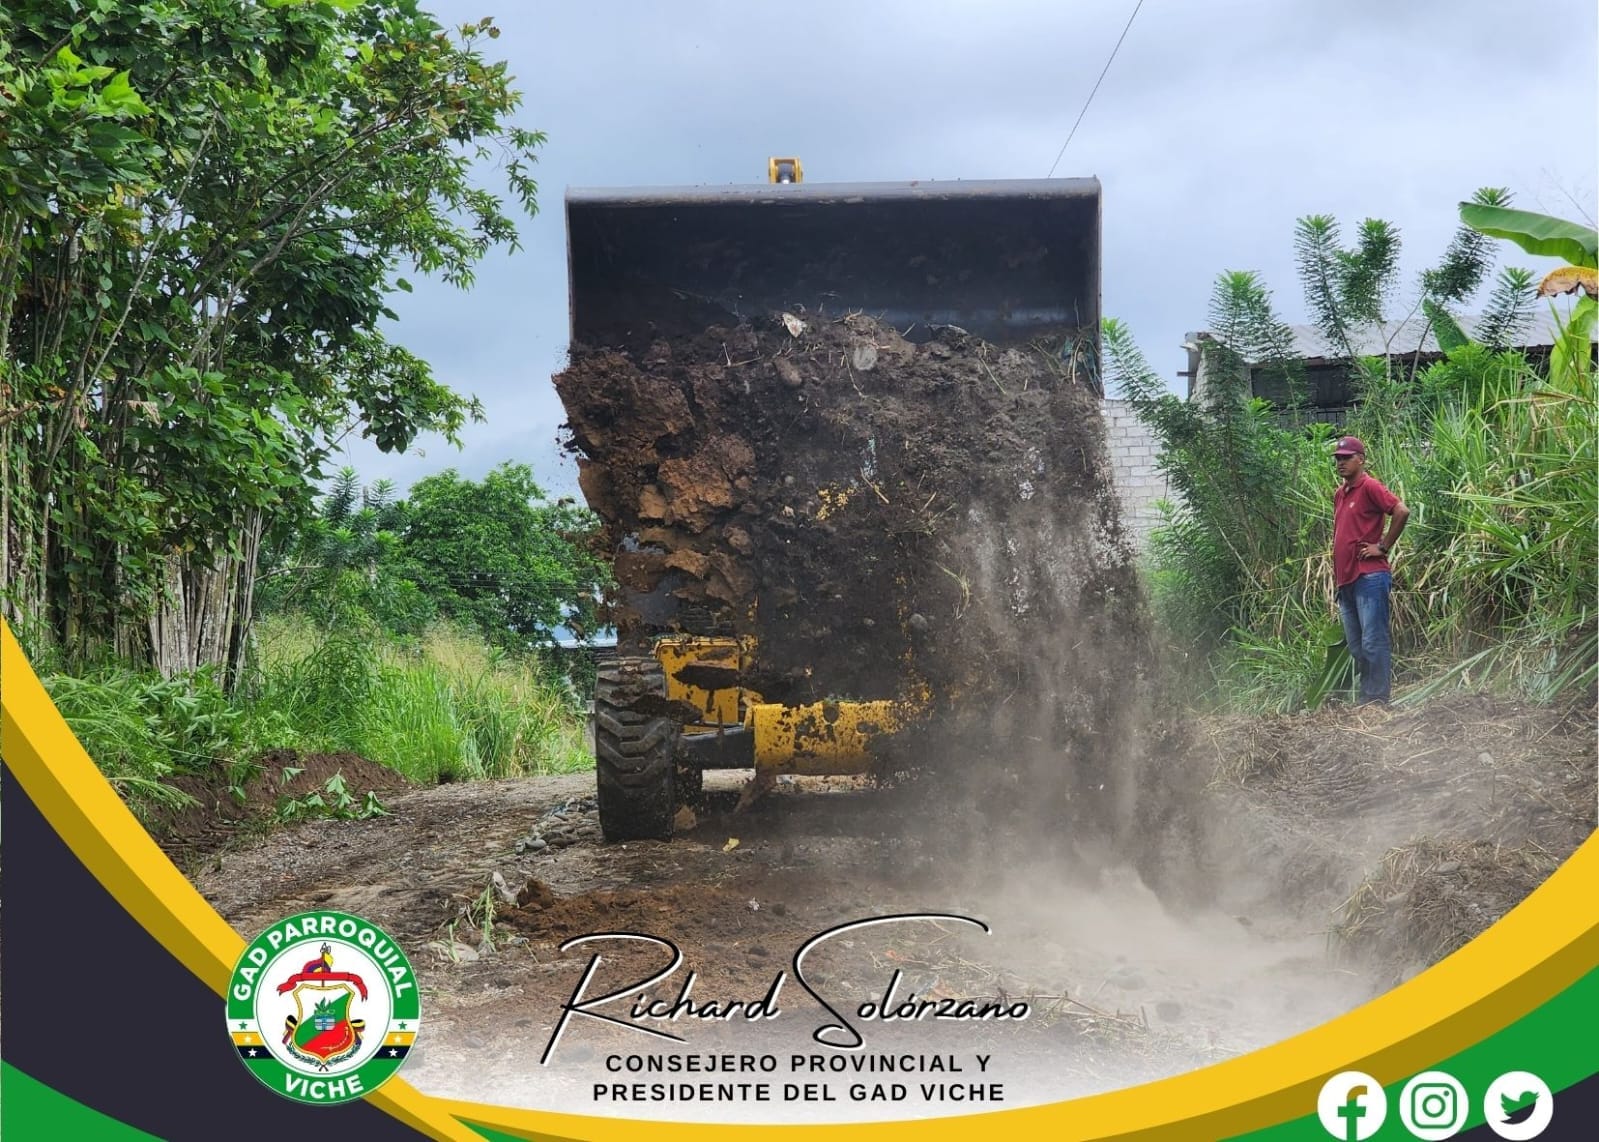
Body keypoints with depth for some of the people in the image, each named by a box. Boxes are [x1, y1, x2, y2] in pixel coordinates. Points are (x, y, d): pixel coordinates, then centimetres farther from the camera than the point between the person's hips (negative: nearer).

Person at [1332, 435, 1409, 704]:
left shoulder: (1370, 487, -7)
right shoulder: (1339, 494, 18)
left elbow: (1402, 511, -19)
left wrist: (1383, 547, -12)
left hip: (1369, 578, -9)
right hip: (1345, 581, 9)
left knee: (1373, 643, -8)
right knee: (1355, 647, 10)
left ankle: (1377, 701, -6)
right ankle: (1365, 701, 15)